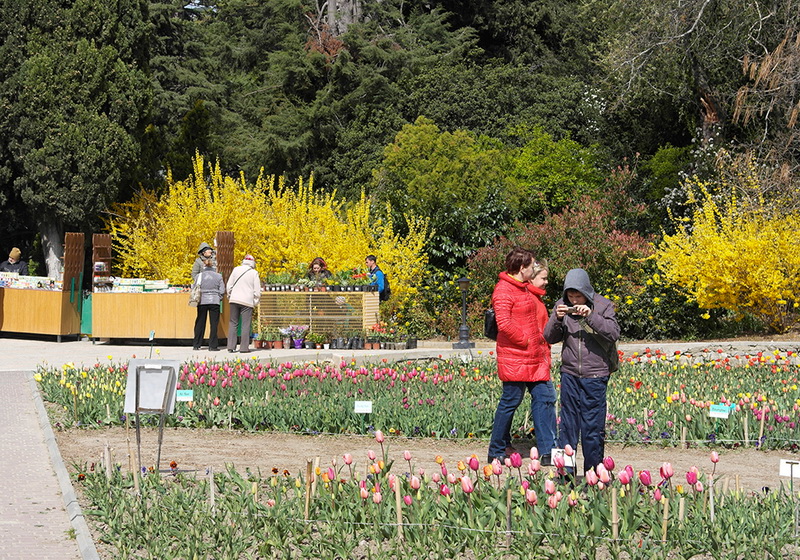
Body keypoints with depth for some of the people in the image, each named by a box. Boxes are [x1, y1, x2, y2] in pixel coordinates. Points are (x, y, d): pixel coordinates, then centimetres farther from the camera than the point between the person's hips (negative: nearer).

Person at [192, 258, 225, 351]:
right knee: (214, 324, 2)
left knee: (200, 323, 9)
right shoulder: (218, 276, 2)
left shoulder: (199, 276, 3)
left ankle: (197, 345, 14)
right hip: (214, 302, -1)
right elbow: (222, 291, 1)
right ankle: (212, 346, 0)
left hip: (202, 302, 1)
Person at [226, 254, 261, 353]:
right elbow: (257, 290, -1)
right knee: (246, 324, 0)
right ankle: (244, 347, -3)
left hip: (234, 300, 3)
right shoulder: (254, 273, -1)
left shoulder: (236, 270, 6)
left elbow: (229, 285, 8)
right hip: (247, 301, -3)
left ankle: (231, 346, 4)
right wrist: (255, 302, 10)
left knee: (233, 323, 8)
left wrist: (230, 296, 20)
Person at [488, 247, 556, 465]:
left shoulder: (524, 290, 20)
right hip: (515, 360, -9)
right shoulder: (503, 290, -12)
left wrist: (545, 355, 17)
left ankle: (547, 451, 8)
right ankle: (497, 452, 10)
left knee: (544, 399, 5)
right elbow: (504, 324, -21)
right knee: (510, 402, -2)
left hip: (535, 359, 9)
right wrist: (525, 341, -12)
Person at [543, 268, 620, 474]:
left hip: (595, 374, -3)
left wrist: (591, 316, -22)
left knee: (593, 425, 1)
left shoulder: (602, 305, -3)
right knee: (568, 423, 5)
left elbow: (614, 334, -12)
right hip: (569, 373, 3)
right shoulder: (562, 306, 4)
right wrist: (557, 318, -13)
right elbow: (549, 337, 5)